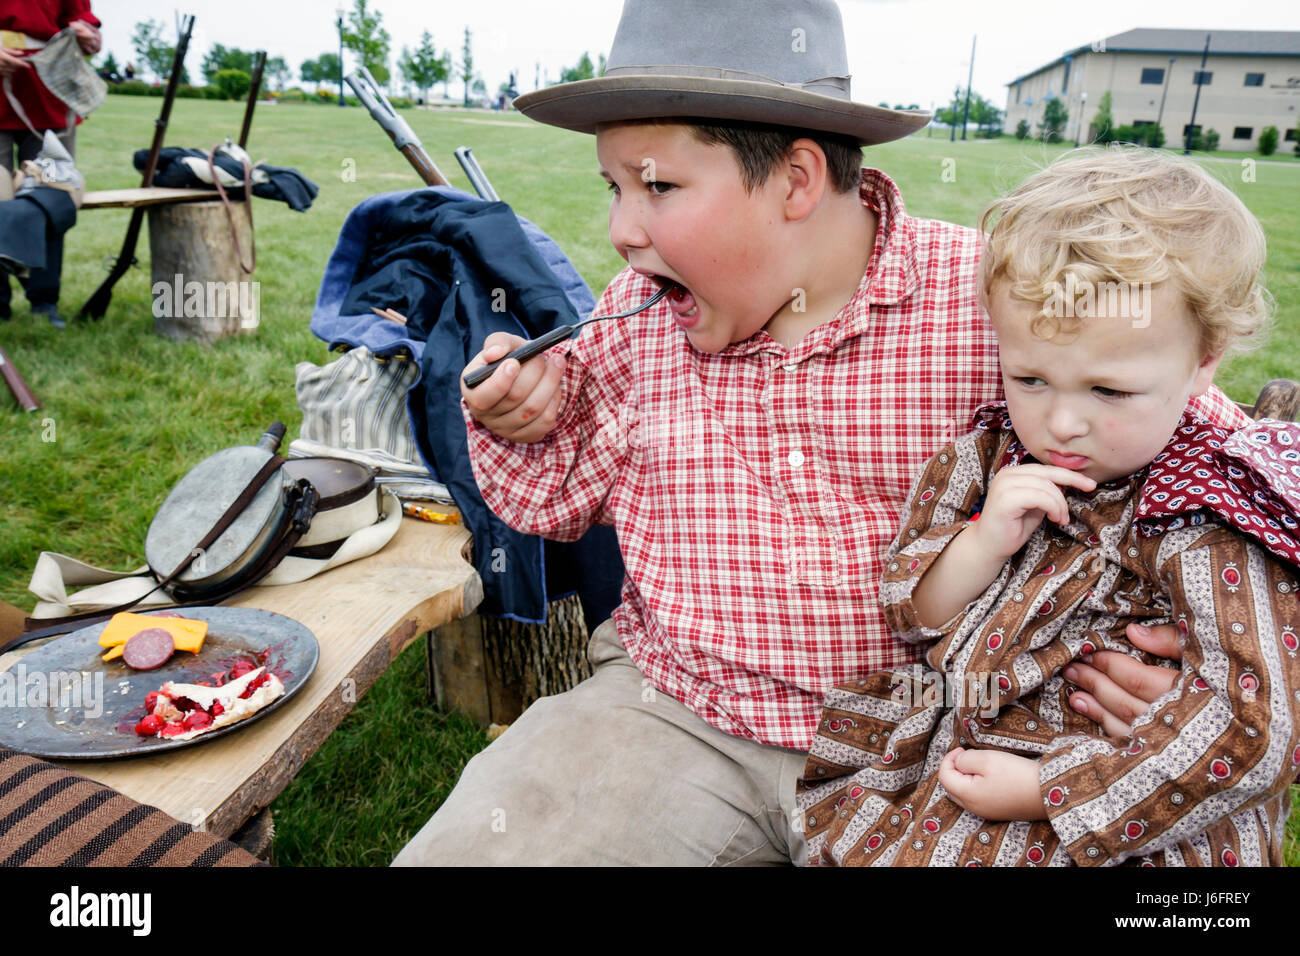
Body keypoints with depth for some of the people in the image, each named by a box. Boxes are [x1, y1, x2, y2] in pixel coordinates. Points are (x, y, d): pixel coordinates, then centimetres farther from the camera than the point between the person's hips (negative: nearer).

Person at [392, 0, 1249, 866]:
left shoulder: (988, 299, -11)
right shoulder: (638, 313, 0)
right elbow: (563, 498, 13)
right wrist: (526, 424, -8)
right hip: (670, 715, 2)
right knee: (453, 851, -11)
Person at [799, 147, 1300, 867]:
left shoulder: (1205, 528, -16)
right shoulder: (991, 452, -2)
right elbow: (907, 610, 1)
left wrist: (1042, 790, -20)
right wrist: (986, 540, -20)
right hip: (944, 739, 5)